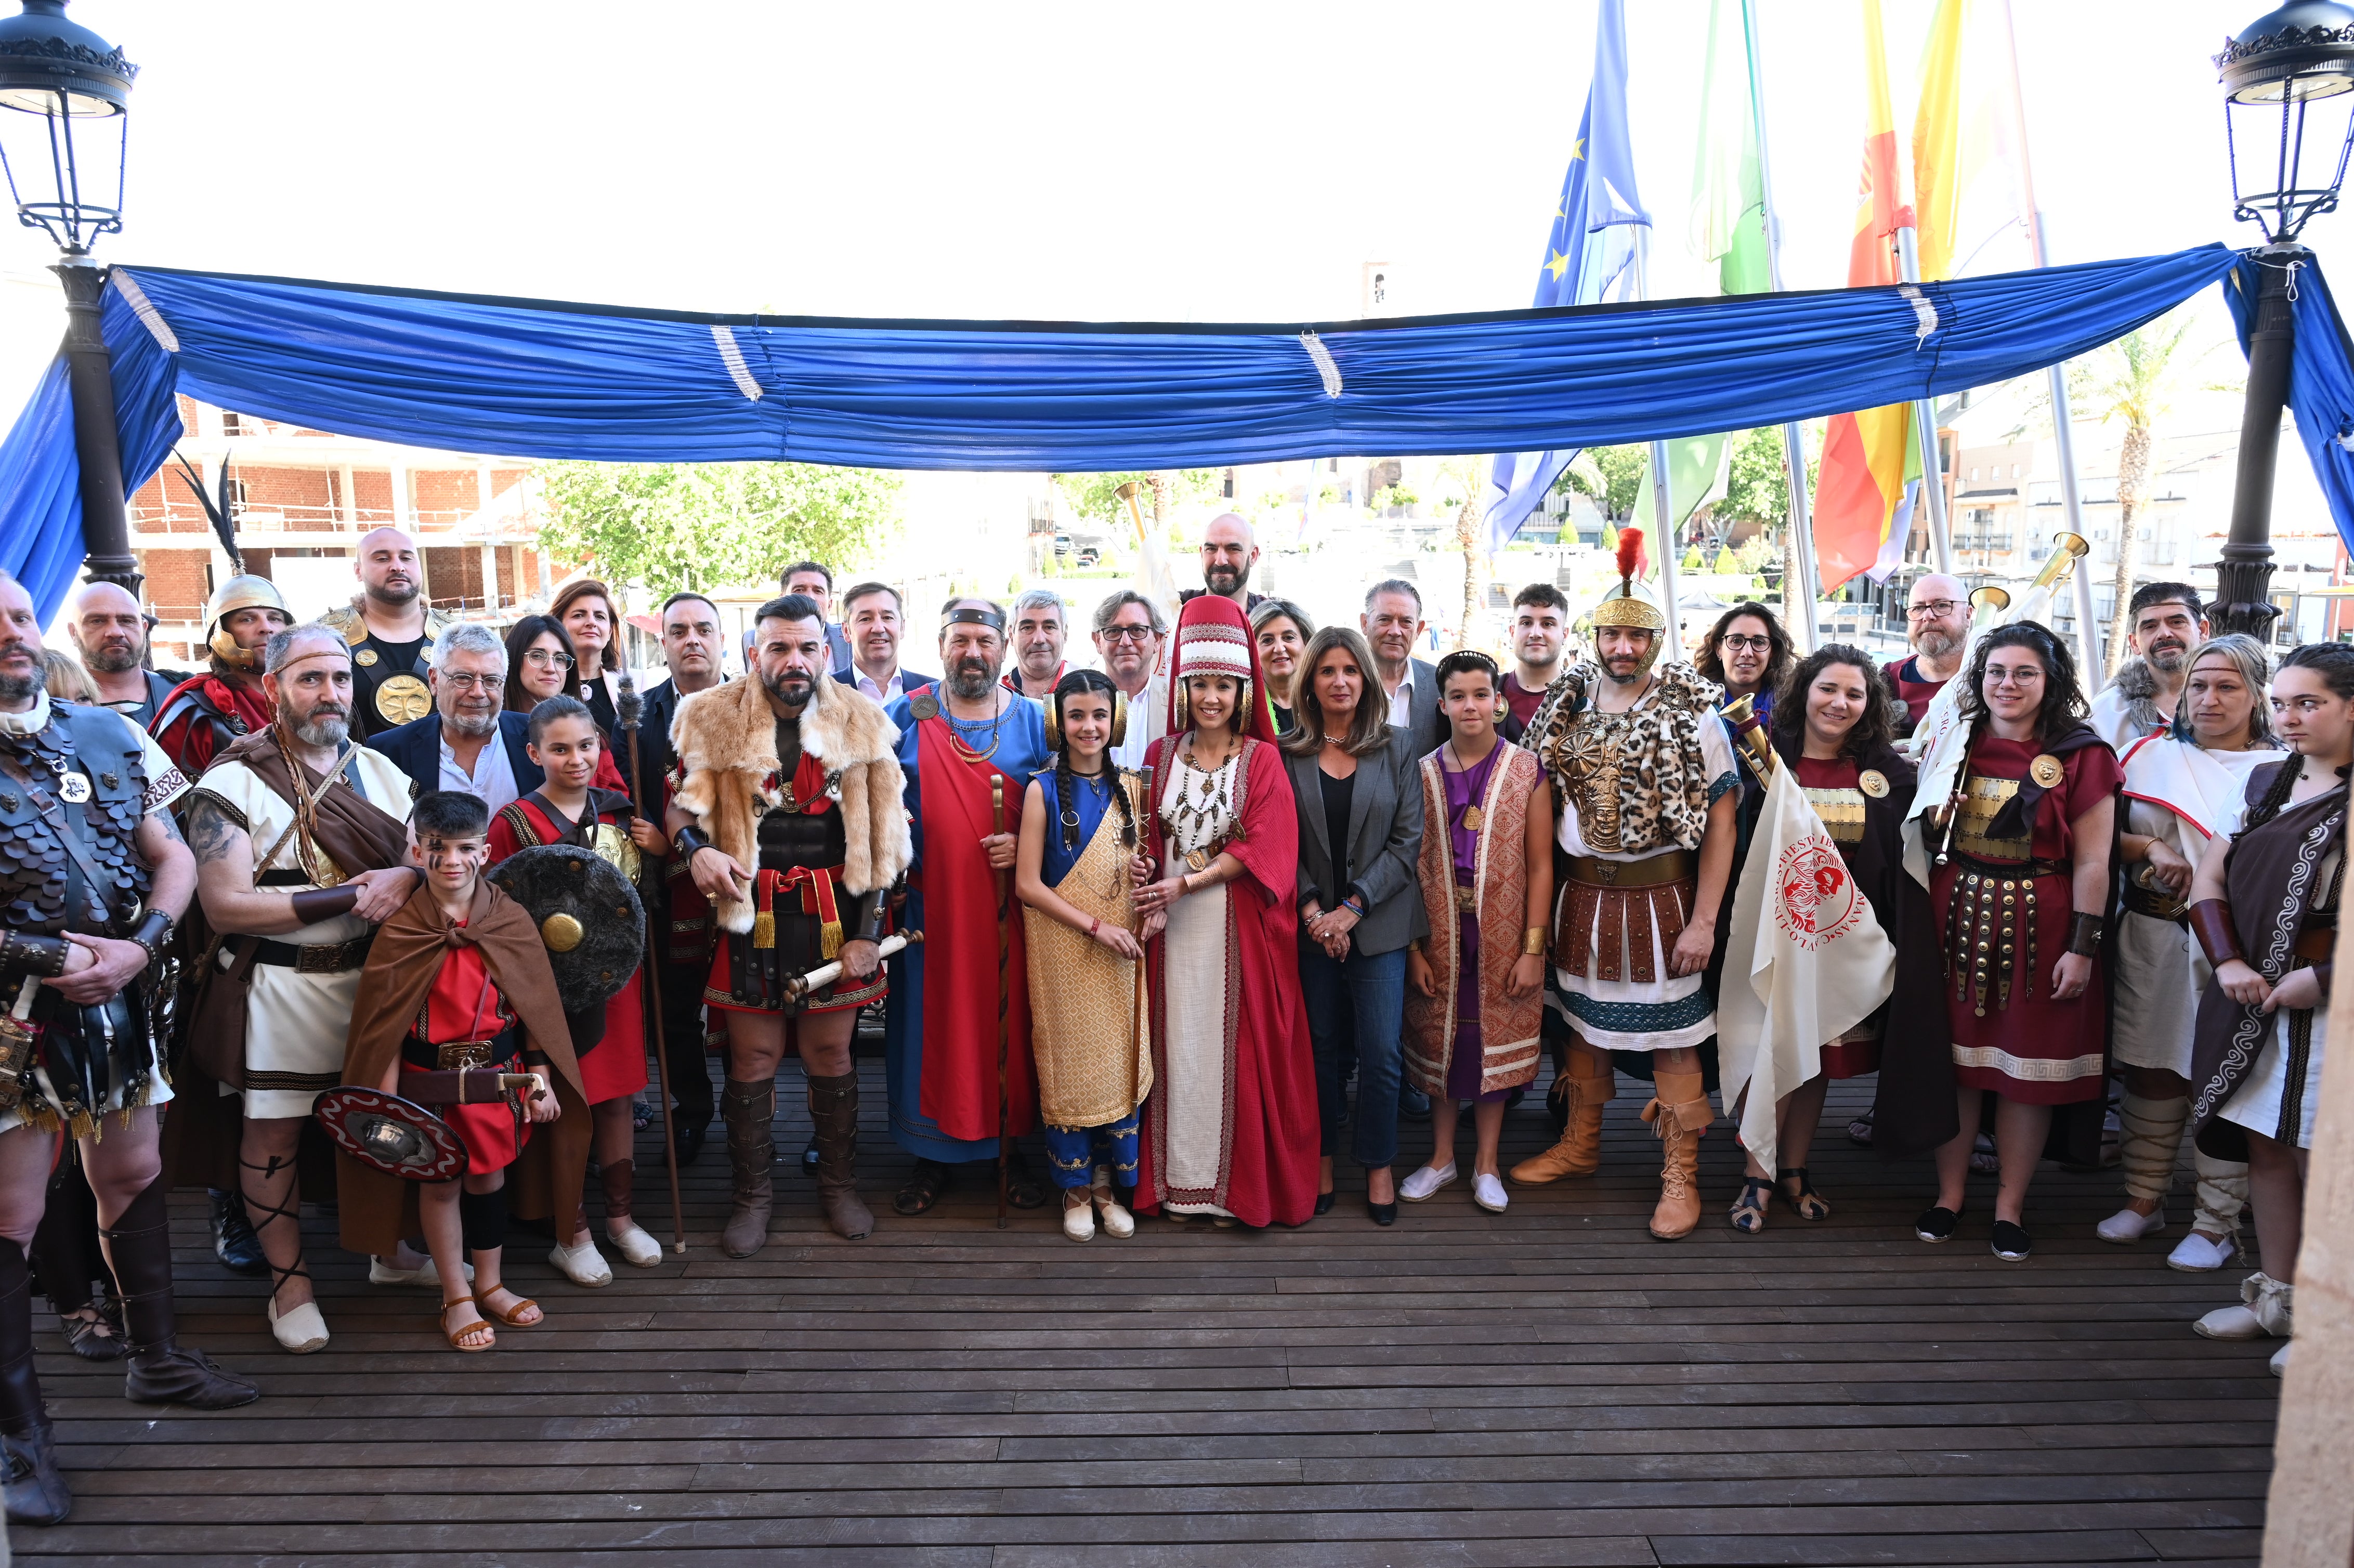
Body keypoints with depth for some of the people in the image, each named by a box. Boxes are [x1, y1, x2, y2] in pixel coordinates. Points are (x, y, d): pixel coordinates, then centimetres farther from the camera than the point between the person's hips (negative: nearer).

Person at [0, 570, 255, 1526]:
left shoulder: (106, 734, 5)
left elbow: (172, 857, 7)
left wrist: (138, 947, -9)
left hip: (118, 998, 5)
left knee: (134, 1174, 16)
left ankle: (155, 1359, 34)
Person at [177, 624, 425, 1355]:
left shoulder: (380, 773, 8)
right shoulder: (234, 782, -9)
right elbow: (226, 906, -16)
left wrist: (405, 878, -16)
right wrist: (353, 896, -18)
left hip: (374, 972, 4)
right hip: (278, 985, -4)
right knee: (273, 1132, 5)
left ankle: (393, 1249, 31)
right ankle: (290, 1281, 22)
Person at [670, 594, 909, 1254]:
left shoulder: (860, 722, 0)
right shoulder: (714, 720, -1)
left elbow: (882, 838, 1)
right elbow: (681, 805, 7)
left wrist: (869, 932, -3)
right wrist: (695, 848, -17)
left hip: (835, 914, 0)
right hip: (750, 912, 0)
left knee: (832, 1054, 10)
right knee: (753, 1058, 6)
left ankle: (839, 1185, 29)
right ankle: (751, 1196, 23)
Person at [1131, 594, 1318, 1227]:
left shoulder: (1262, 759, 0)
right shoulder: (1161, 755, 8)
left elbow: (1265, 849, -8)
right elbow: (1148, 840, 8)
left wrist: (1187, 884, -14)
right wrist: (1153, 902, -9)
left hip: (1240, 926, -2)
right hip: (1173, 925, 2)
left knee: (1236, 1046, 0)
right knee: (1178, 1044, 5)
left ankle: (1234, 1184, 13)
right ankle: (1176, 1180, 16)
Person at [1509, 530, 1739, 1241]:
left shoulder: (1692, 715, -9)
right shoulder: (1568, 705, 3)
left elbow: (1720, 822, -10)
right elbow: (1543, 802, 10)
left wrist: (1703, 920, -14)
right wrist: (1543, 898, 5)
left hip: (1660, 896, -4)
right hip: (1580, 892, 4)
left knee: (1672, 1037, 3)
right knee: (1584, 1021, 16)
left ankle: (1680, 1176, 17)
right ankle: (1581, 1145, 34)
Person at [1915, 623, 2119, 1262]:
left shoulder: (2082, 756, -3)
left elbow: (2092, 863, -5)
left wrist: (2082, 948, -9)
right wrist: (1918, 919, -3)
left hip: (2038, 927, -3)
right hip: (1954, 917, 3)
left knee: (2025, 1072, 5)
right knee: (1952, 1060, 6)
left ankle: (2010, 1205, 18)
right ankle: (1949, 1194, 19)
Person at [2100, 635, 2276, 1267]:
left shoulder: (2279, 771, 2)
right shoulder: (2152, 754, 9)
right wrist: (2149, 847, -13)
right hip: (2151, 936, 3)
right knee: (2149, 1069, 10)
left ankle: (2216, 1223, 13)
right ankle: (2144, 1200, 24)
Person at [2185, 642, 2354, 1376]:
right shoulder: (2269, 783, 12)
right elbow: (2209, 877, 13)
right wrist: (2227, 961, 0)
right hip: (2253, 1000, 7)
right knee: (2265, 1149, 13)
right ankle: (2276, 1295, 26)